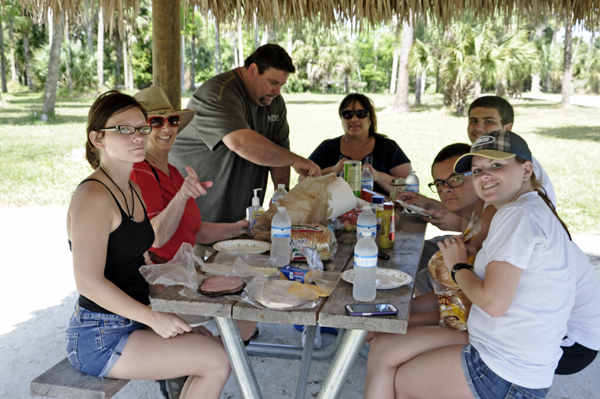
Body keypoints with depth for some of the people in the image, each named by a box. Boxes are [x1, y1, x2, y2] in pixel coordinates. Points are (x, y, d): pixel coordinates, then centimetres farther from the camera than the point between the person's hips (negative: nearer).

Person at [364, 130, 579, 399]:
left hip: (504, 375, -10)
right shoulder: (536, 211, 13)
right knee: (382, 348, 11)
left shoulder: (518, 215, -20)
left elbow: (494, 302, -25)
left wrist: (458, 266, -8)